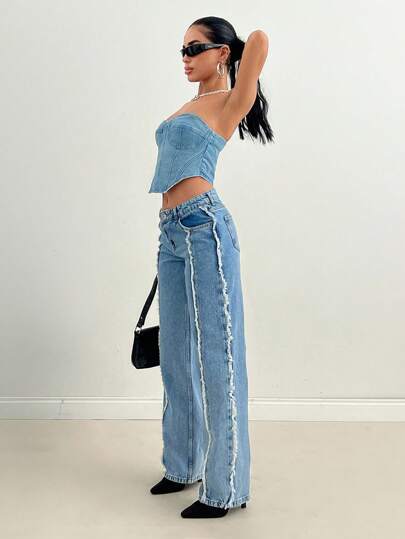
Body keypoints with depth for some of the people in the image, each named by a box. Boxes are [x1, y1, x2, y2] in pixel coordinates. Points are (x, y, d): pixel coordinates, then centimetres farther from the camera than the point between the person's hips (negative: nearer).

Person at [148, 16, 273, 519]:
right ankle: (184, 465, 29)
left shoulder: (228, 104, -3)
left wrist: (247, 51, 4)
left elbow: (259, 40, -18)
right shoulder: (191, 106, 21)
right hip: (172, 232, 9)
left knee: (216, 354, -3)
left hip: (204, 228, -9)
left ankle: (226, 487, 7)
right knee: (177, 354, 14)